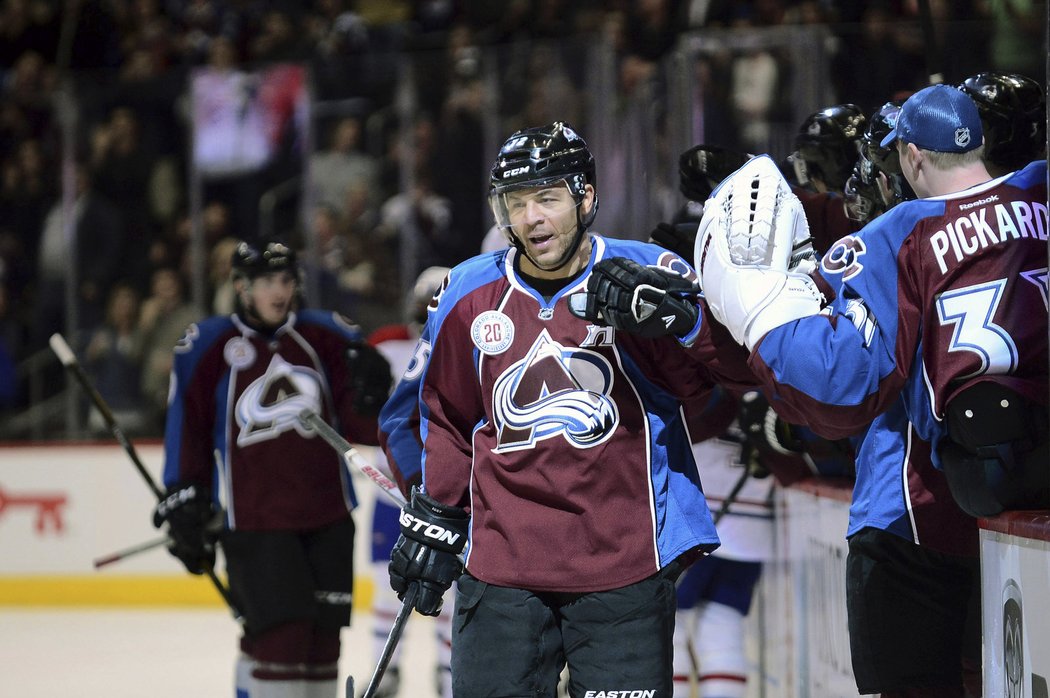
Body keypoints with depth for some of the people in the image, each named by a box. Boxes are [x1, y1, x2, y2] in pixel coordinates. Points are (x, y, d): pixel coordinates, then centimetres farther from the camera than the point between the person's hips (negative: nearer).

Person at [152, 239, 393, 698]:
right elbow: (188, 433, 5)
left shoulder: (326, 337, 7)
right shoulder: (207, 347, -1)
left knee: (322, 633, 8)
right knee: (280, 630, -14)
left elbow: (360, 431, 7)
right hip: (252, 519, -4)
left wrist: (369, 395, -14)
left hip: (327, 517, 4)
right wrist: (183, 506, 2)